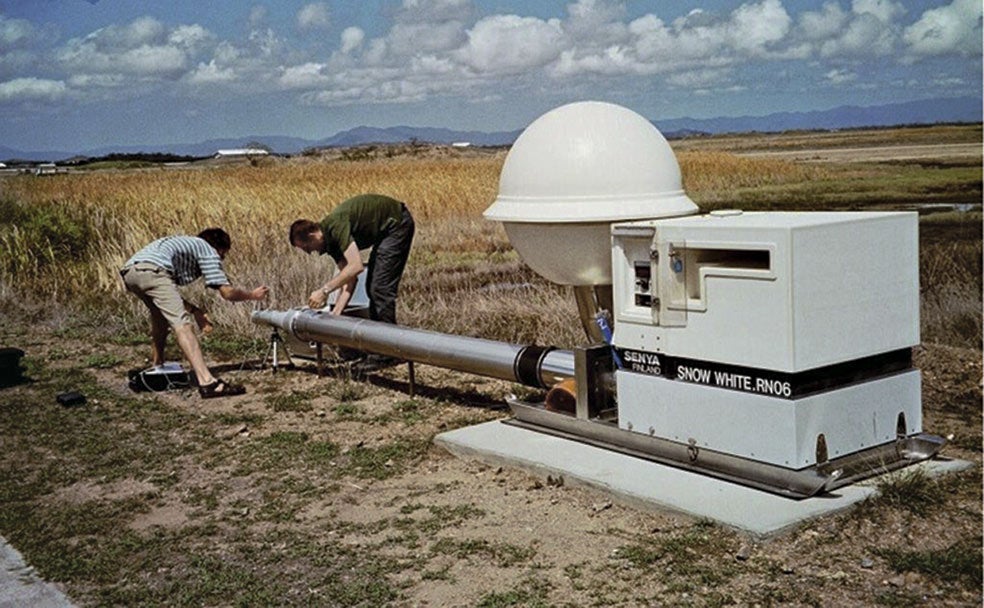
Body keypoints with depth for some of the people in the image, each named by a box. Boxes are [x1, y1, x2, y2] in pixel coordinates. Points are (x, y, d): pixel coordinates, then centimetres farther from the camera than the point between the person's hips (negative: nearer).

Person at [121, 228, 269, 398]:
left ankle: (156, 365, 41)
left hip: (128, 271, 9)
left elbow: (168, 294, 34)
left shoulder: (183, 243, 38)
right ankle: (207, 382, -27)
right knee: (181, 324, -16)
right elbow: (227, 292, 8)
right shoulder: (208, 251, 17)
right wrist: (253, 295, 26)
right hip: (151, 270, -9)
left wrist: (194, 310, 24)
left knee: (161, 313, 33)